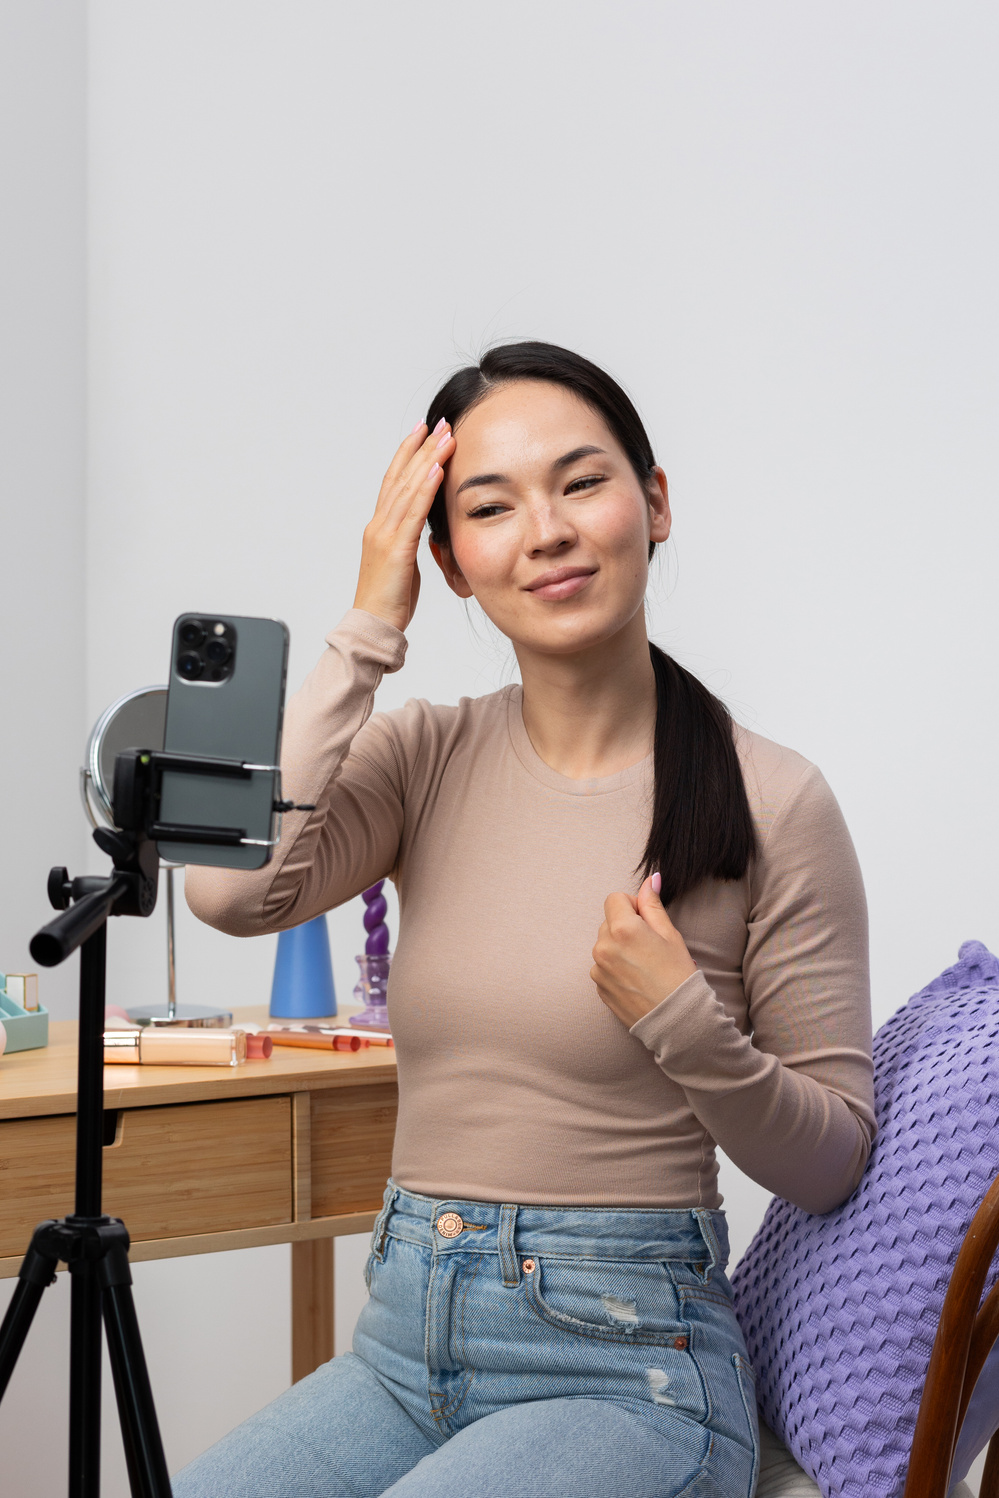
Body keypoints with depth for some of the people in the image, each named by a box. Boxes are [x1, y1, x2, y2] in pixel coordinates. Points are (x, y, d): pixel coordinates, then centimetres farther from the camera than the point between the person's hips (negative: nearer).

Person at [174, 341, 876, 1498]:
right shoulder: (432, 757, 4)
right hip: (402, 1348, 4)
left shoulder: (771, 802, -8)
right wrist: (366, 631, -10)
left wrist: (686, 1024, -20)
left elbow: (828, 1164, -2)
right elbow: (230, 887, -17)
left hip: (625, 1369, -4)